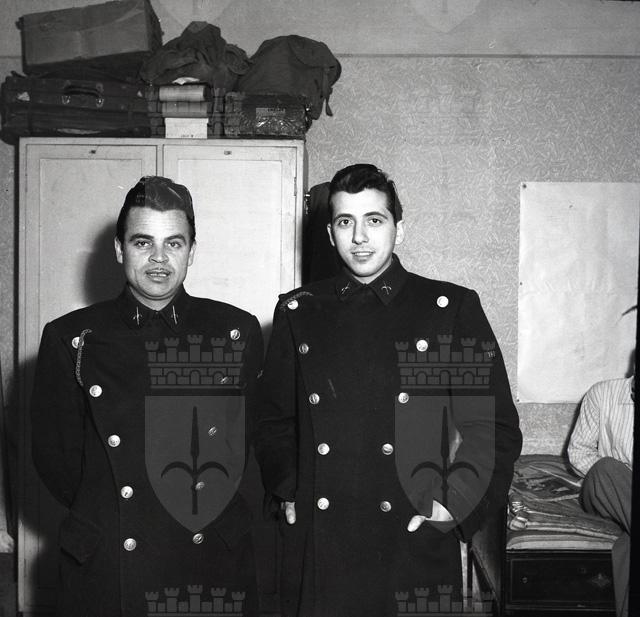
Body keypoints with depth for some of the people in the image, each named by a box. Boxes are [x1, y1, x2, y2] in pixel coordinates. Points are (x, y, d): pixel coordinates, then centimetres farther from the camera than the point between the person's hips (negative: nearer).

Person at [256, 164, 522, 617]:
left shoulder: (452, 308, 2)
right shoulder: (298, 313, 8)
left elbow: (496, 428, 1)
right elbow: (274, 421, 16)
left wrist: (456, 507, -7)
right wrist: (287, 497, 4)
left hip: (417, 545, -1)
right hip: (316, 549, 2)